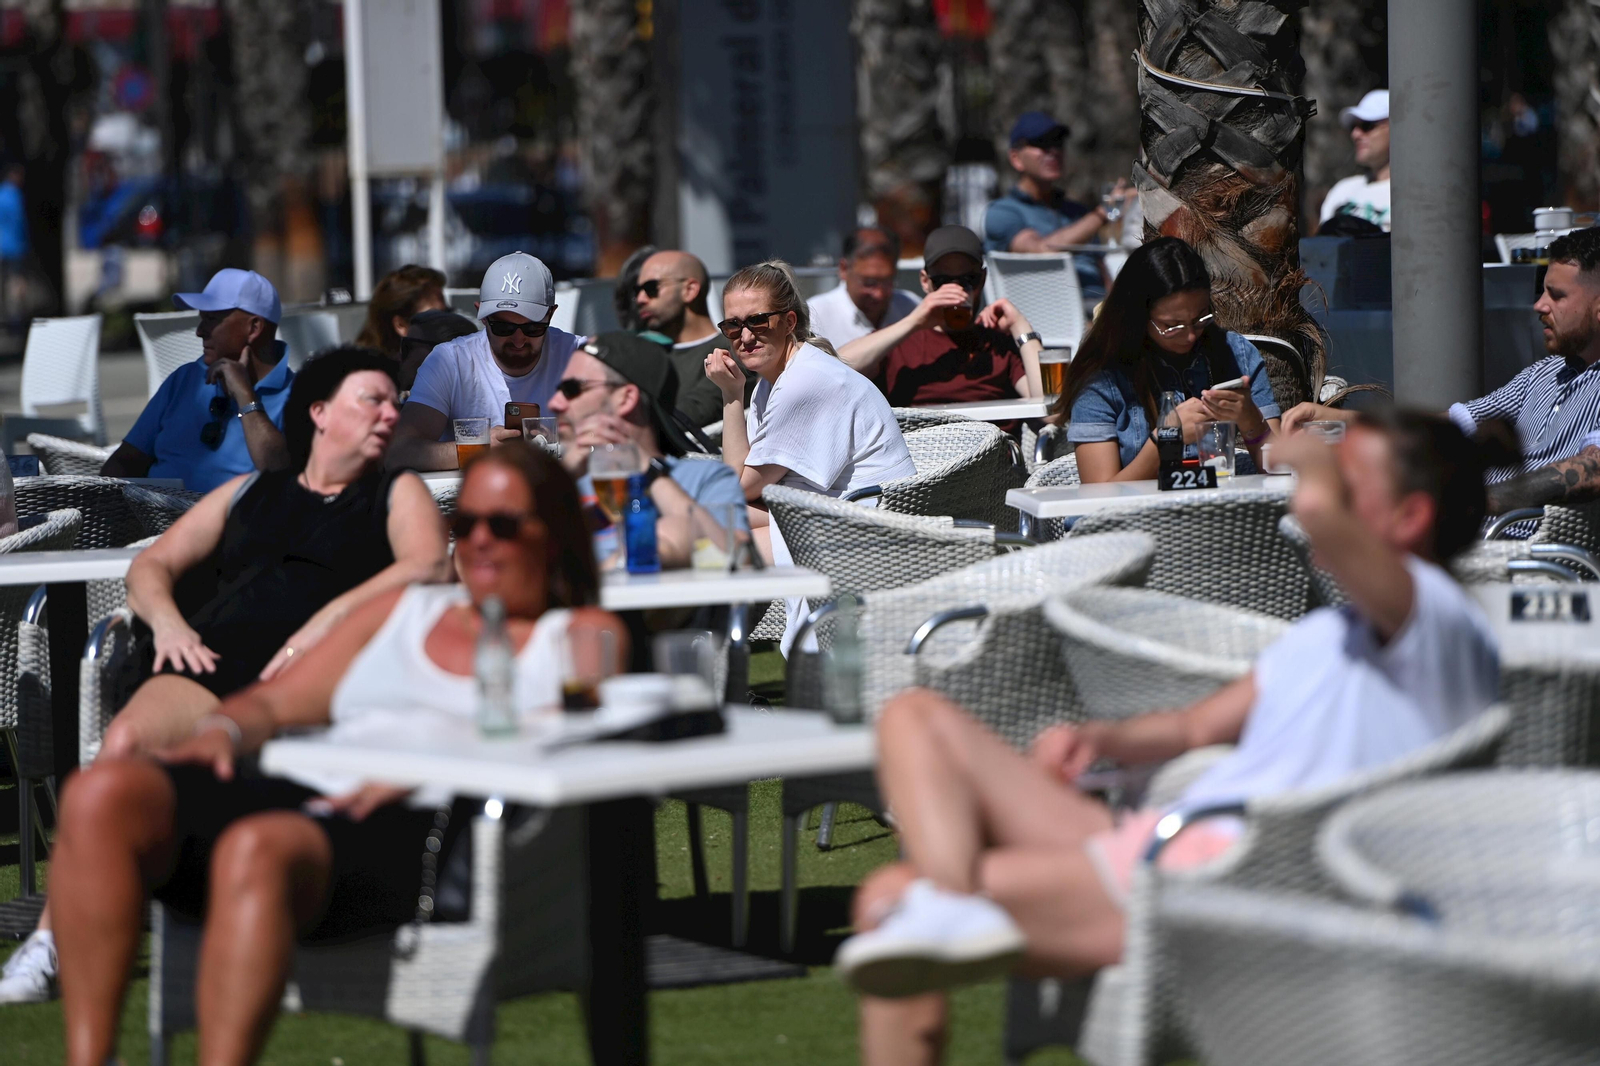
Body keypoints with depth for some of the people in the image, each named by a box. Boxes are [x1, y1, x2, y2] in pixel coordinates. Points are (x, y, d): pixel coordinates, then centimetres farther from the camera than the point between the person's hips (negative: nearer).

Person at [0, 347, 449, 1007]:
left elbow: (428, 567, 2)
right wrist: (165, 617, 6)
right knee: (124, 742, -29)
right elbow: (152, 565, 30)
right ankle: (54, 941, -34)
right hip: (216, 655, 2)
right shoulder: (247, 494, 32)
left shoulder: (397, 494, 22)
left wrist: (331, 618, -11)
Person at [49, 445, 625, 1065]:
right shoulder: (405, 609, 33)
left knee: (257, 846, -41)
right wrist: (224, 728, 5)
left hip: (426, 826, -6)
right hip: (305, 793, 6)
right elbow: (276, 702, 30)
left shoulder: (581, 634, 17)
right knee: (101, 795, -23)